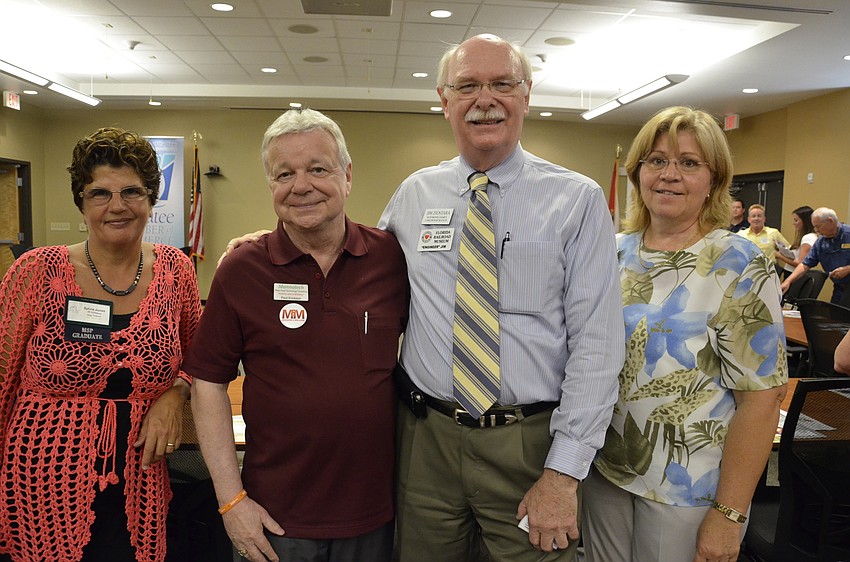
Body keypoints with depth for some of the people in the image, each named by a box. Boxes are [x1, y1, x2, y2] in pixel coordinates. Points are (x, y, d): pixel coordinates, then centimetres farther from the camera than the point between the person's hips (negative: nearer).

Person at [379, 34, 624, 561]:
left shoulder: (578, 200, -6)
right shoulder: (413, 195, 4)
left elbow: (596, 345, -10)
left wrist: (564, 473, -14)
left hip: (532, 443, -2)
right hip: (425, 437, 3)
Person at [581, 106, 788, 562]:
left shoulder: (742, 267, -12)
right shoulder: (613, 252, 2)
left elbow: (761, 397, -14)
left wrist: (729, 514, -15)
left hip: (688, 488, -4)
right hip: (603, 469, 5)